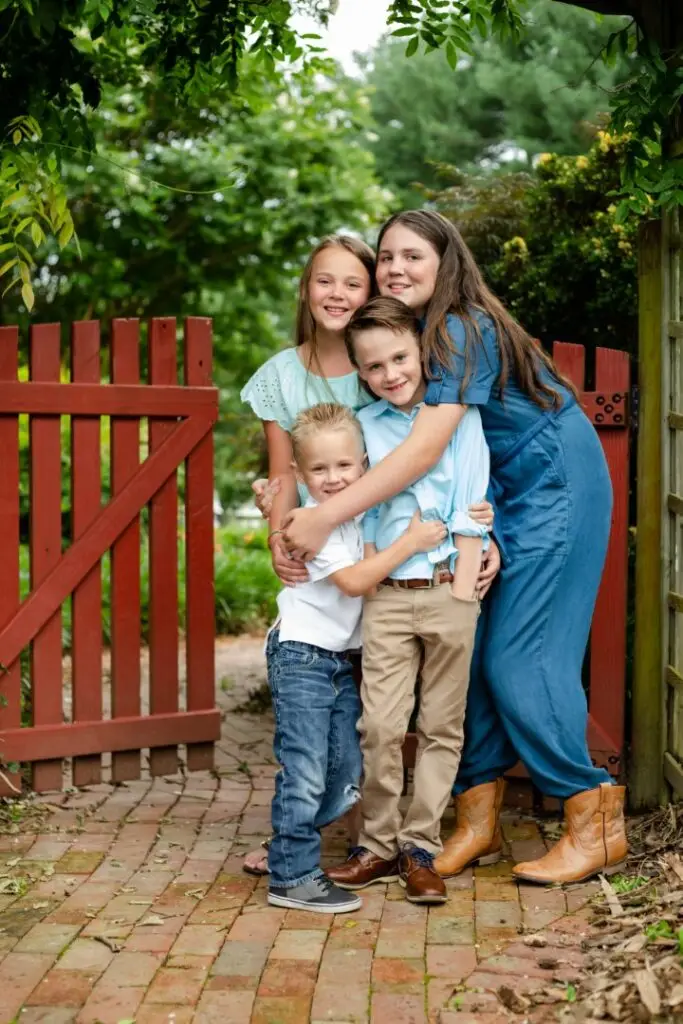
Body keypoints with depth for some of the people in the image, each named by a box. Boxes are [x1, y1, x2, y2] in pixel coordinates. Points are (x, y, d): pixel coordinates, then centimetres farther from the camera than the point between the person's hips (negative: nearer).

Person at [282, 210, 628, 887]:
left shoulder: (463, 330, -22)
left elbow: (425, 447, -32)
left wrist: (327, 517, -36)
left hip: (553, 488, -8)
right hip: (495, 496, 8)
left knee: (518, 657, -11)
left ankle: (597, 826, 2)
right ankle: (477, 822, 12)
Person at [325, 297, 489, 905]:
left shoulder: (459, 416, 2)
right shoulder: (362, 427, 6)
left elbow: (470, 512, -2)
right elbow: (359, 517, 7)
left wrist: (462, 594, -6)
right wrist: (369, 584, -3)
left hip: (450, 592, -1)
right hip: (388, 596, 1)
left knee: (442, 726, 5)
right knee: (381, 725, -1)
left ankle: (421, 848, 16)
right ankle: (379, 845, 14)